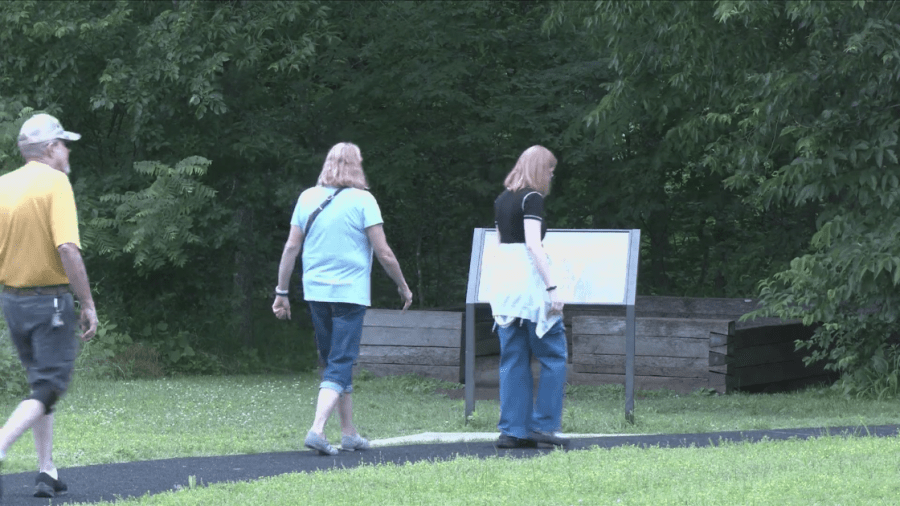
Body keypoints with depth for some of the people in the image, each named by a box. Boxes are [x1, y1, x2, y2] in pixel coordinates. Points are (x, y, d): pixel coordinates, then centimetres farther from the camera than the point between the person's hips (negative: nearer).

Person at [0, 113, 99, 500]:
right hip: (50, 300, -7)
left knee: (42, 384, 18)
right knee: (50, 386, -3)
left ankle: (47, 472, 15)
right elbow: (68, 250, -21)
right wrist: (88, 304, -16)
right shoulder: (55, 183, -13)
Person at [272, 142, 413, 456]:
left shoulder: (307, 198, 5)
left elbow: (291, 247, 5)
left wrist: (282, 292, 12)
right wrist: (403, 286, 6)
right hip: (350, 292, -5)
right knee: (340, 365, -5)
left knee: (335, 362, 16)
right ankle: (317, 430, -20)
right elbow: (384, 253, -7)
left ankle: (349, 433, 21)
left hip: (316, 292, 5)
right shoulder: (362, 200, -7)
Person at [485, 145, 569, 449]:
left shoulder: (502, 200, 15)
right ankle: (544, 424, -1)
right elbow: (533, 244, -18)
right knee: (553, 354, 1)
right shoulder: (532, 198, -9)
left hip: (501, 276, 8)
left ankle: (512, 430, 5)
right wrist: (552, 287, -20)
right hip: (528, 278, -8)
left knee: (513, 358, 8)